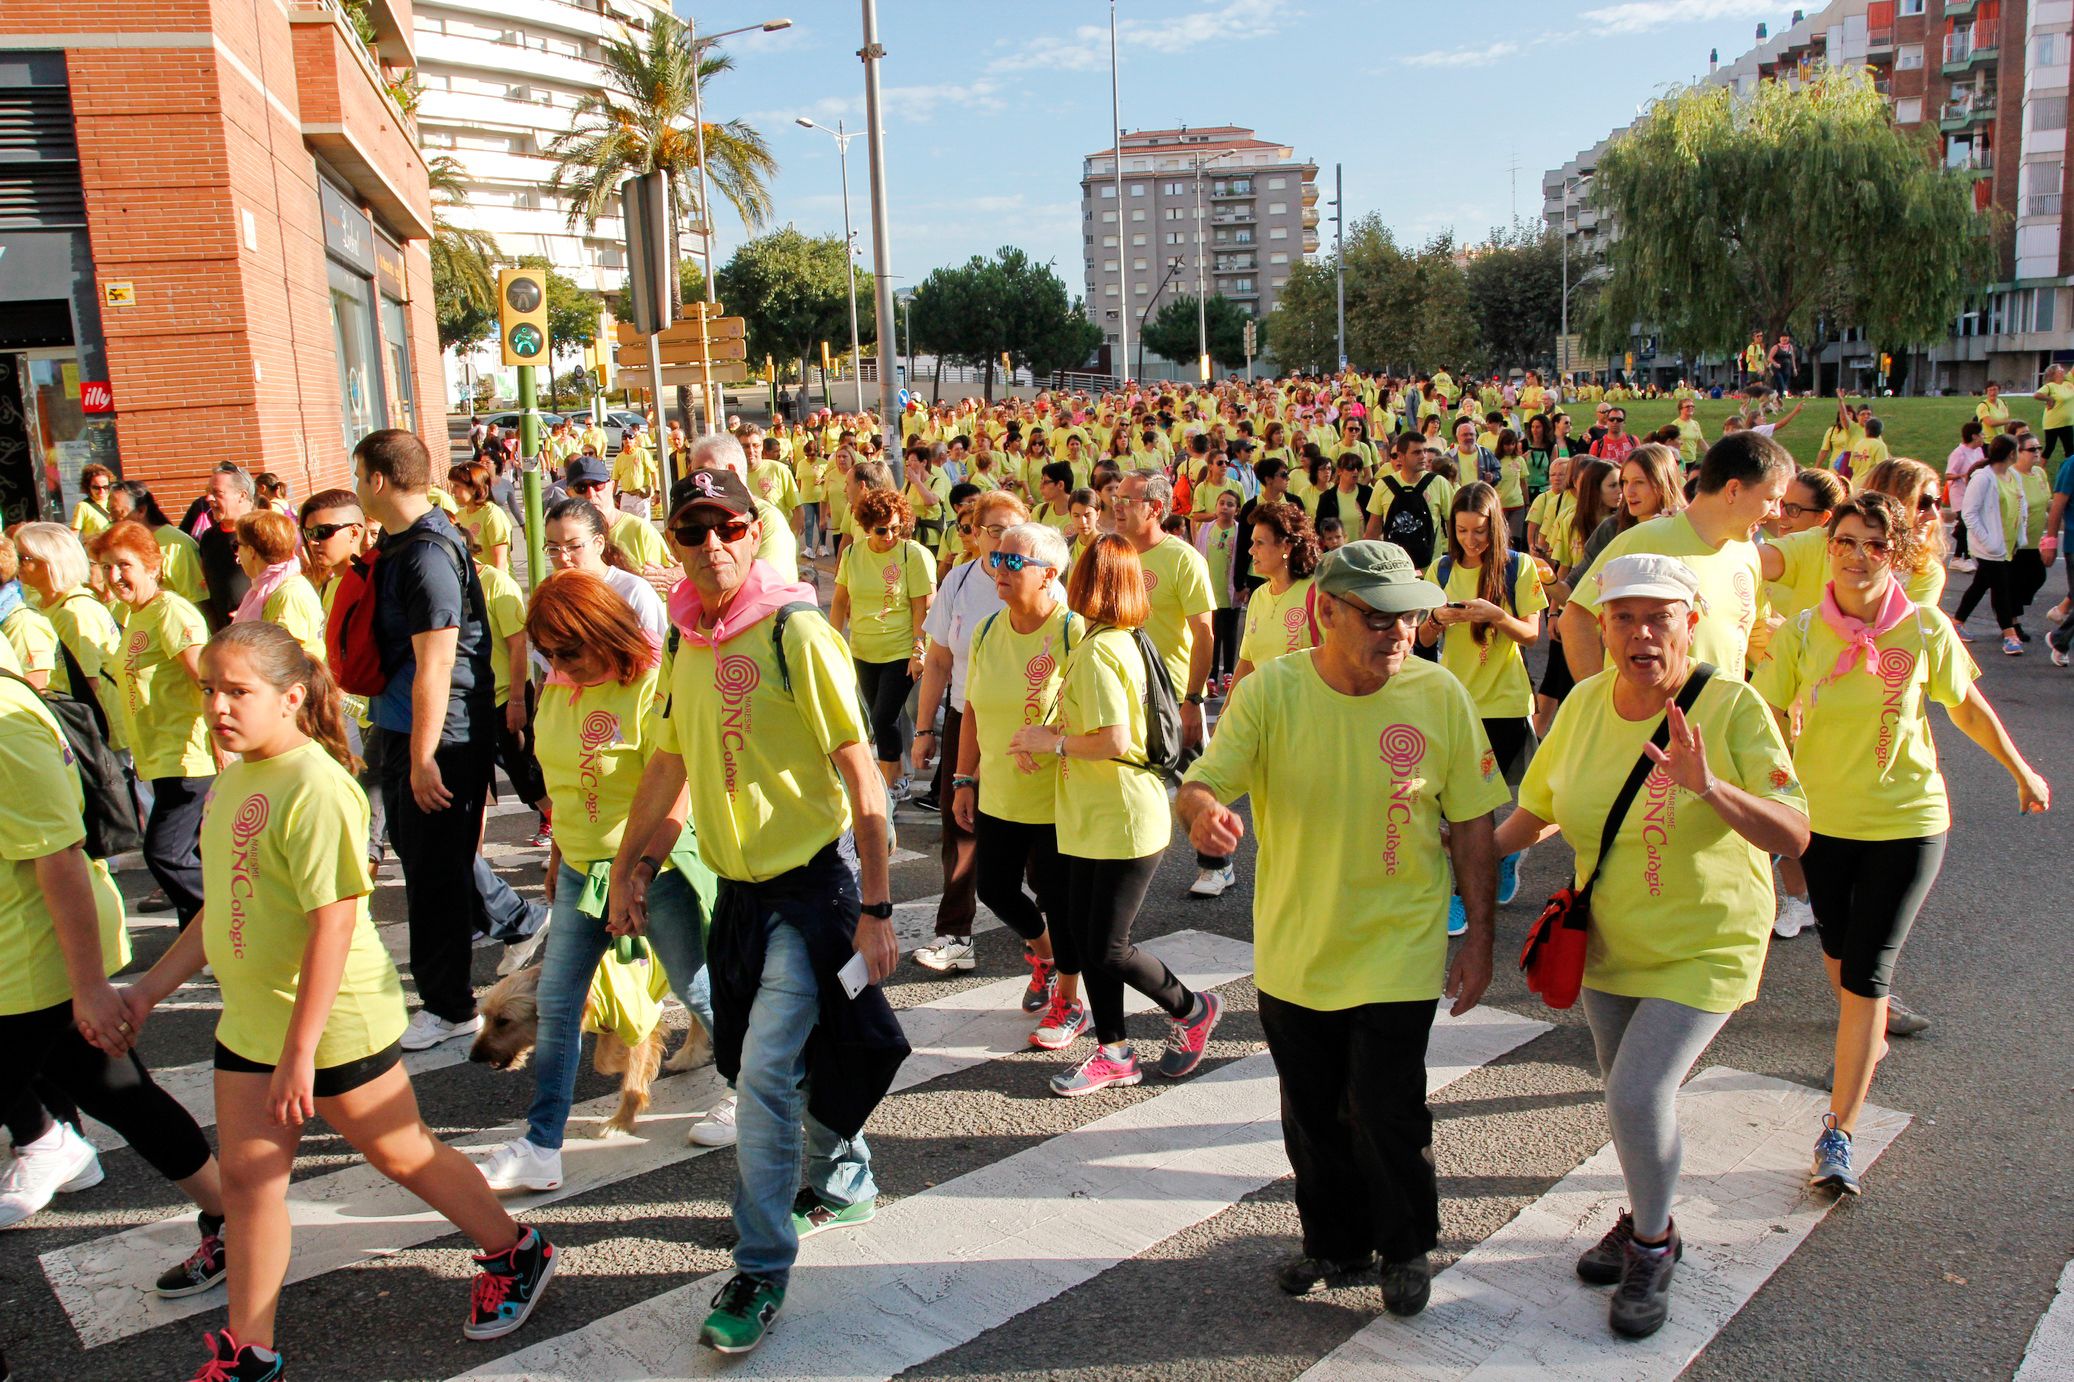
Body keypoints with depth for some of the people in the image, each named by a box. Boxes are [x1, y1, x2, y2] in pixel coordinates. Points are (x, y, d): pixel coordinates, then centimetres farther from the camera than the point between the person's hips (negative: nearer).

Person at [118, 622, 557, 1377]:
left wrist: (300, 1051, -25)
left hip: (334, 1024, -8)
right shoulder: (235, 778, 5)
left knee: (402, 1154, 9)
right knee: (246, 1177, 12)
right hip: (249, 1023, 8)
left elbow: (335, 921, -26)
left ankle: (516, 1256, 30)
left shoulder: (315, 786, -23)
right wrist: (151, 987, 16)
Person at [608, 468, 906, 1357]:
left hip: (812, 881, -7)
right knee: (783, 1058, 20)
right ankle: (844, 1181, 45)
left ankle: (761, 1272, 8)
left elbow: (858, 771, -17)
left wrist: (874, 906, -18)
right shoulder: (688, 641, 4)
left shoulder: (795, 631, -17)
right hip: (739, 884, 7)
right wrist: (630, 864, 18)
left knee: (762, 1075, -8)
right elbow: (670, 761, 16)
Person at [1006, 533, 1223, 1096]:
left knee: (1108, 950, -1)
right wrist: (1051, 735, 4)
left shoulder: (1097, 651, -20)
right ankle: (1113, 1054, 22)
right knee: (1084, 934, 12)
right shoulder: (1117, 640, 10)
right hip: (1094, 818, 9)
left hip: (1125, 822, -9)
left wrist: (1054, 742, -13)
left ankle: (1193, 1011, 22)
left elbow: (1114, 741, -26)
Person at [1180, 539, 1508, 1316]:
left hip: (1397, 953, -1)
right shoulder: (1269, 691, -12)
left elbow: (1472, 824, -1)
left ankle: (1407, 1247, 32)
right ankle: (1335, 1243, 41)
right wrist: (1205, 810, -40)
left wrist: (1479, 937, 0)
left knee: (1386, 1114, 3)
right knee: (1312, 1116, 16)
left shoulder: (1440, 696, -10)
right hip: (1293, 952, 2)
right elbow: (1198, 786, -15)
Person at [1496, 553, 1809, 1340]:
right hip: (1610, 941, 5)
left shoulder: (1732, 707, -21)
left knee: (1638, 1095, -13)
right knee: (1627, 1092, 18)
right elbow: (1538, 808, 7)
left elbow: (1793, 837, -26)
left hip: (1705, 945, -5)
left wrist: (1710, 788, -41)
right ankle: (1647, 1221, 45)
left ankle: (1651, 1251, 15)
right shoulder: (1586, 702, -7)